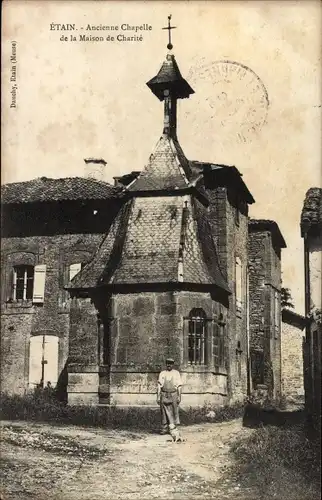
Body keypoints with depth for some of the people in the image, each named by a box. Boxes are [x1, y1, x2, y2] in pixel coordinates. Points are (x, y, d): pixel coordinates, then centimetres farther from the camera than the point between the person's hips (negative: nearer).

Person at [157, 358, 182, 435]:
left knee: (174, 413, 0)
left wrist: (179, 396, -6)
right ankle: (164, 429, 9)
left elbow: (179, 386, 1)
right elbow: (159, 386, 4)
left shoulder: (176, 373, 3)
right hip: (164, 396, 1)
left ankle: (172, 428, 8)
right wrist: (158, 397, -3)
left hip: (173, 395, -1)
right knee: (164, 413, 2)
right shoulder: (162, 373, 6)